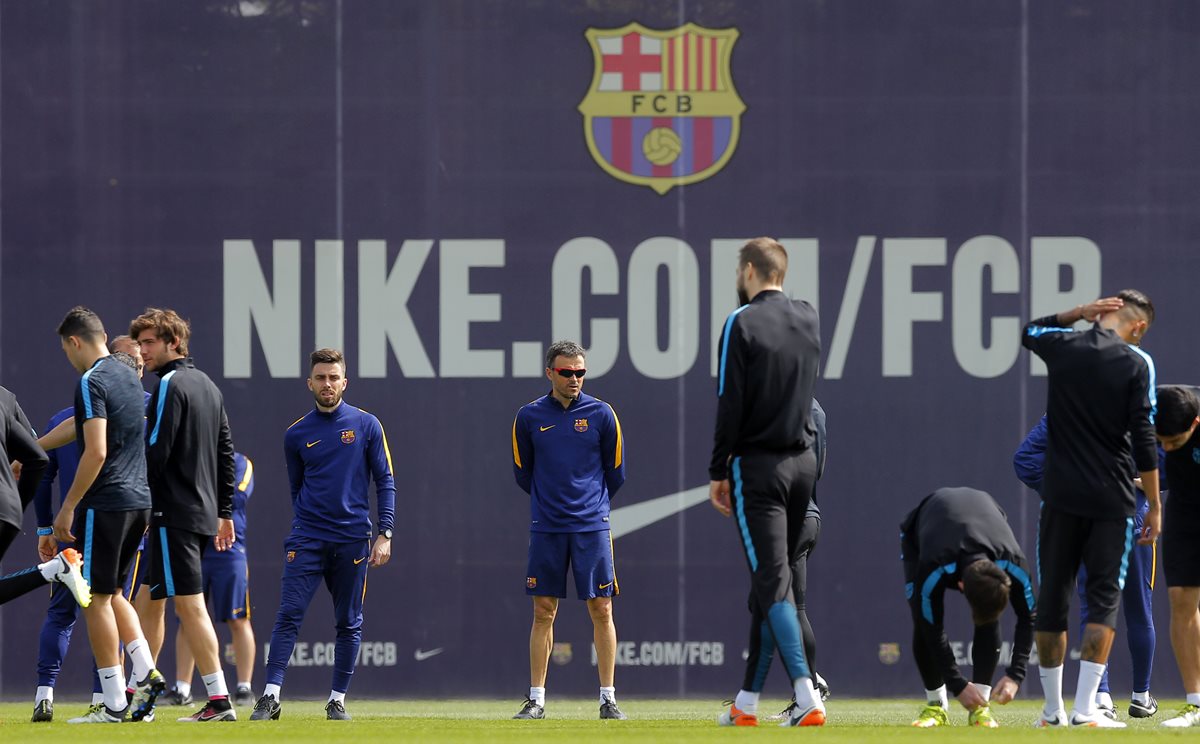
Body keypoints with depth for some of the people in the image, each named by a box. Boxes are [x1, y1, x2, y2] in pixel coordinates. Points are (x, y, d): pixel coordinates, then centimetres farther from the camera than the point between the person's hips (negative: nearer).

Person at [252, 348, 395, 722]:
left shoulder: (366, 425, 2)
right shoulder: (297, 434, 7)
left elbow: (385, 482, 2)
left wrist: (385, 534, -5)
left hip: (353, 539, 0)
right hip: (307, 538, 0)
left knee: (349, 624, 4)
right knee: (289, 615, -11)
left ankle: (338, 700, 13)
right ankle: (270, 697, -14)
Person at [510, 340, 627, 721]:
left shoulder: (601, 414, 1)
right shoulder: (529, 417, 3)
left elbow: (615, 472, 11)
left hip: (592, 527, -1)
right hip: (546, 529, 1)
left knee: (601, 610, -3)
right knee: (543, 613, 2)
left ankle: (608, 699, 2)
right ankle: (536, 699, 6)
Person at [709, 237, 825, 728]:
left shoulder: (742, 323, -10)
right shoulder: (809, 319, 8)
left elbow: (730, 405, -12)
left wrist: (718, 472, -5)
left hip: (758, 466, -6)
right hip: (803, 462, 6)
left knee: (772, 582, -9)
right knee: (772, 580, 12)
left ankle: (807, 696, -22)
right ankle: (747, 702, 18)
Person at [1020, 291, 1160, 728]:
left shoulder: (1061, 346, 3)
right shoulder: (1137, 363, -5)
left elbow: (1030, 331, 28)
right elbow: (1143, 438, -8)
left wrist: (1080, 313, 15)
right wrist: (1154, 506, -2)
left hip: (1061, 496, 3)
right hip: (1111, 500, -3)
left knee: (1052, 599, 10)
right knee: (1104, 598, 1)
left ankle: (1053, 710, 15)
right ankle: (1085, 708, -10)